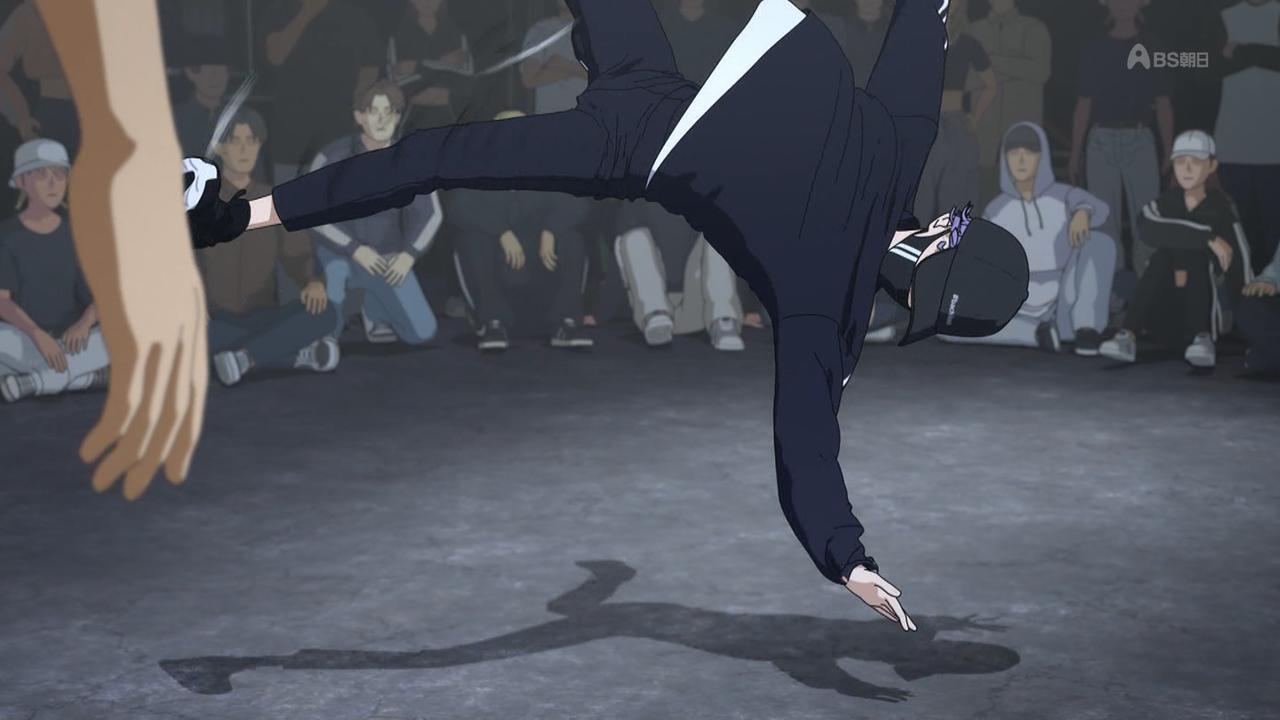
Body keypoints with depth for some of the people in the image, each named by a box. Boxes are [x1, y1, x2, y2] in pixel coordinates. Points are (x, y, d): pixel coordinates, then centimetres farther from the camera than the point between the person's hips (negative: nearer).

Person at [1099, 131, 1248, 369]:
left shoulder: (1221, 209, -2)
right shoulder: (1167, 202, 0)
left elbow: (1239, 266, -5)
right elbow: (1147, 225, -26)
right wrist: (1208, 237, -30)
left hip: (1207, 296, -1)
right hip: (1165, 297, 1)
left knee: (1195, 257, -25)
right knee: (1163, 256, -26)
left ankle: (1203, 338, -37)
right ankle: (1128, 336, -39)